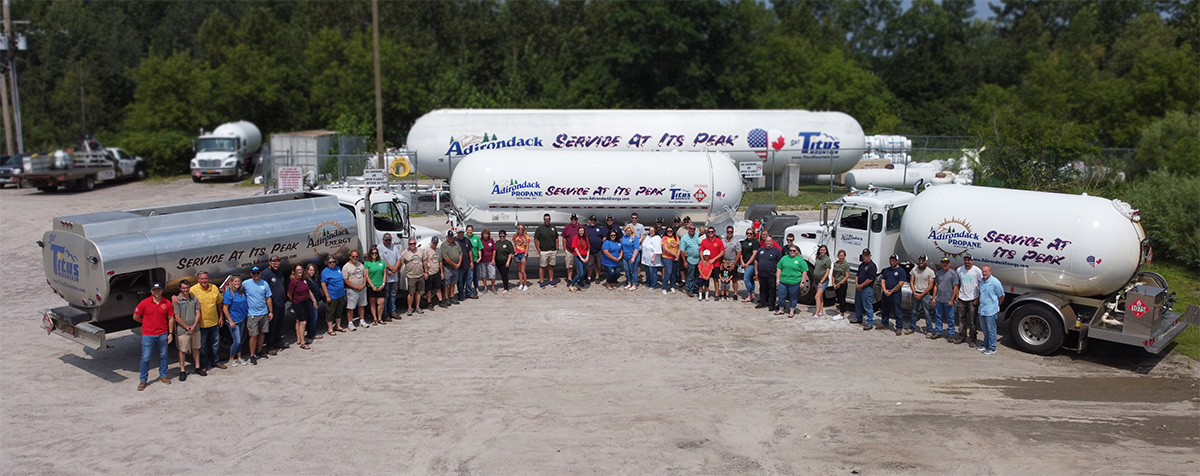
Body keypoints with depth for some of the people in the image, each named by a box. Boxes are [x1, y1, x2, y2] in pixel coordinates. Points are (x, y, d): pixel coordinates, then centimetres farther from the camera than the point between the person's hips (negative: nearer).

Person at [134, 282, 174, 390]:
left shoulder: (167, 303, -1)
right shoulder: (144, 303, -6)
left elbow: (170, 318, 5)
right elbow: (136, 317, 4)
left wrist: (170, 333, 3)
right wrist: (147, 323, 10)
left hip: (163, 334, 2)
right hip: (148, 335, -2)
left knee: (163, 356, 12)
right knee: (145, 358, 1)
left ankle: (163, 375, 28)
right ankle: (143, 380, 11)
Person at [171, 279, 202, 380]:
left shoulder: (194, 298, 4)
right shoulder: (177, 300, -9)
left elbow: (198, 313, 4)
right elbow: (177, 318, -11)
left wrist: (194, 326, -9)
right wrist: (187, 328, -11)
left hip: (195, 329, 4)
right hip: (182, 331, -4)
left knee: (196, 348, 14)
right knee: (182, 351, 3)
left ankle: (197, 367, 27)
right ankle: (182, 371, 12)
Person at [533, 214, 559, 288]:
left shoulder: (553, 227, 11)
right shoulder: (540, 228, -3)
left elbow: (556, 238, 18)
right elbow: (535, 239, -4)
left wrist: (557, 248, 9)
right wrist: (539, 250, -9)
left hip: (553, 251, 4)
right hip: (543, 251, -4)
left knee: (551, 266, 10)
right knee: (542, 266, -1)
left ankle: (551, 281, 19)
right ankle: (541, 282, 5)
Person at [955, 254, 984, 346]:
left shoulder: (977, 270, -8)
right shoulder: (959, 270, 4)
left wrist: (978, 298, -9)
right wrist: (957, 294, 7)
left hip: (973, 299, -4)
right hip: (962, 298, 4)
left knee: (973, 320, 0)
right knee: (961, 319, 11)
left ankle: (973, 339, 9)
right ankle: (962, 336, 23)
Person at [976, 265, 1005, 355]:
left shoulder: (995, 282, -14)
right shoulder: (981, 281, 8)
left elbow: (1001, 296, -6)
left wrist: (997, 305, 5)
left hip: (991, 311, -7)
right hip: (982, 310, 7)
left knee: (991, 330, 0)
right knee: (985, 329, 18)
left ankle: (992, 348, 8)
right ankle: (986, 345, 30)